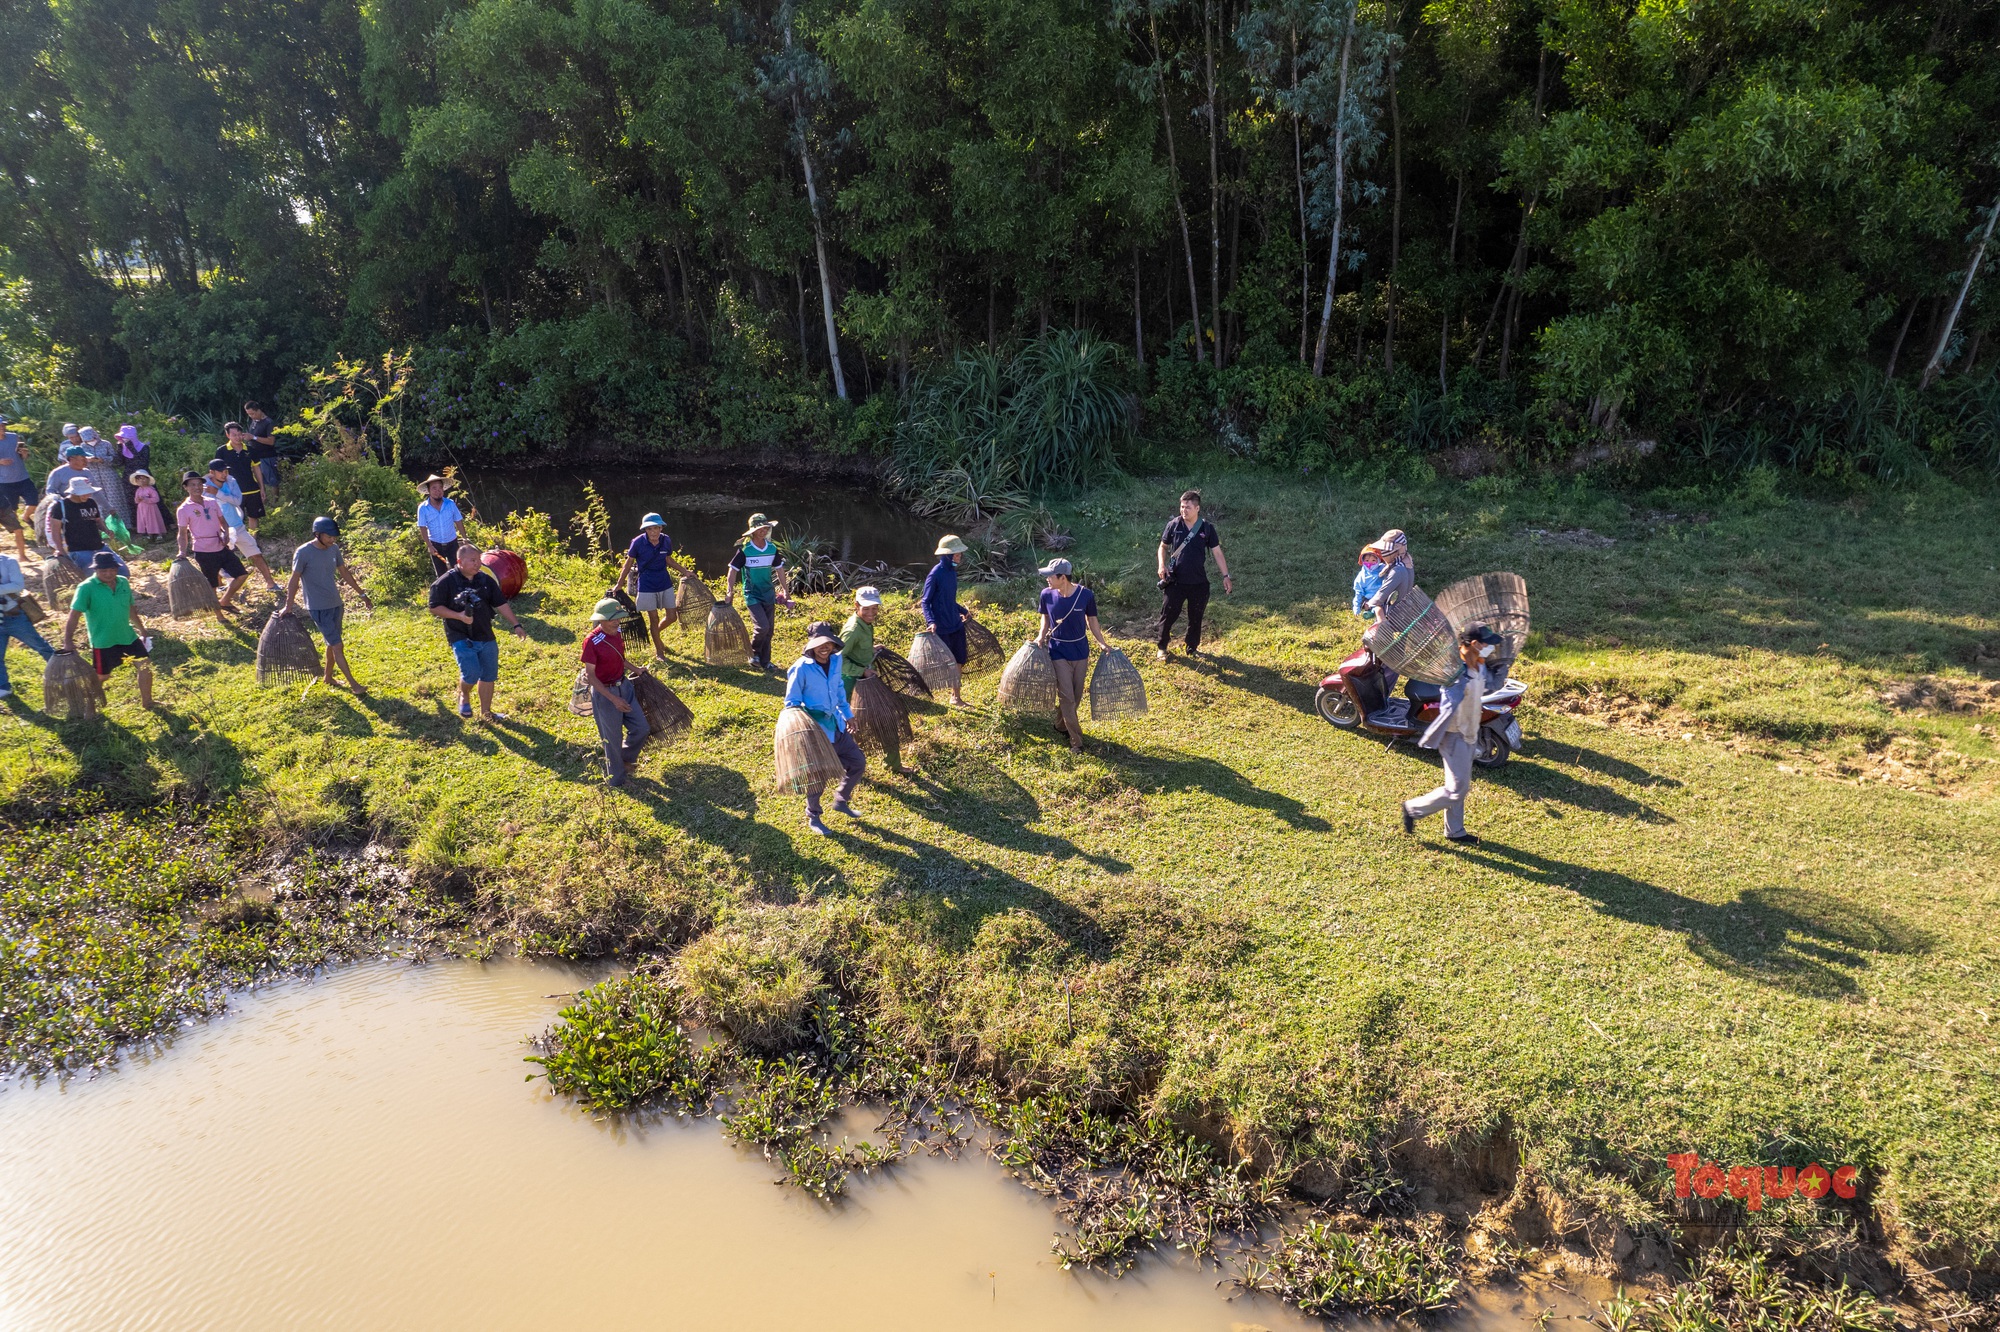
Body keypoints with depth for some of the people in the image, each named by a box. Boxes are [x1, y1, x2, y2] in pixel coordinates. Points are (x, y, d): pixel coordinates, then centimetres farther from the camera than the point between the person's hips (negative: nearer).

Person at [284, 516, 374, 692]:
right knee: (337, 645, -8)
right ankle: (353, 684, -7)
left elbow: (345, 573, 14)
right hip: (318, 608, -6)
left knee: (332, 644, 15)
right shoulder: (303, 553, -15)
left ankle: (327, 678, 31)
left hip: (335, 604, 7)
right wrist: (288, 606, -10)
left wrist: (362, 594, 17)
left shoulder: (334, 549, 3)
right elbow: (294, 580, -9)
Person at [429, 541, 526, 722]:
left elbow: (501, 604, 7)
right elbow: (435, 607, -9)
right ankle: (463, 695, 16)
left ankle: (486, 713, 23)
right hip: (461, 638, -5)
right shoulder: (446, 582, -10)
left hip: (486, 636, 5)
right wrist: (459, 616, -21)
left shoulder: (485, 580, 4)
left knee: (488, 676, 8)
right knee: (471, 674, -18)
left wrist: (516, 625, 1)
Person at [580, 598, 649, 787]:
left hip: (624, 686, 7)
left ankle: (625, 758, 38)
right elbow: (591, 676, -20)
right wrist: (613, 699, -25)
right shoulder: (592, 641, -23)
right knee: (612, 739, 6)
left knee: (641, 729, 9)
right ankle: (615, 781, 25)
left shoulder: (617, 633, -1)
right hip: (604, 693, -7)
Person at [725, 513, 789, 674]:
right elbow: (733, 569, -7)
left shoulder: (772, 549, 3)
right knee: (762, 626, -19)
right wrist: (730, 590, -17)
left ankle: (765, 662, 21)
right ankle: (754, 654, 7)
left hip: (769, 594, 5)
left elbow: (779, 569, 15)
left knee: (768, 631, 8)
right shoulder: (744, 550, -11)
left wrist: (785, 590, 16)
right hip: (752, 595, -5)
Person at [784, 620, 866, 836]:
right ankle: (812, 817, 28)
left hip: (837, 726, 7)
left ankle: (841, 801, 35)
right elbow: (791, 703, -11)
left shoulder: (836, 661, 0)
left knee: (858, 763, 13)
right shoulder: (801, 668, -19)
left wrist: (848, 714, 22)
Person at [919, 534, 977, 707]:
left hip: (956, 625, 7)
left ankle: (957, 697, 24)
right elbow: (925, 601, -13)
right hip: (941, 628, -7)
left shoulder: (952, 571, 7)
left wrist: (963, 611, 28)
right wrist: (931, 622, -27)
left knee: (959, 662, 11)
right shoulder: (935, 574, -16)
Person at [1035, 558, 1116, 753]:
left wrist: (1103, 643, -9)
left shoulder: (1086, 595, -14)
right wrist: (1041, 636, -9)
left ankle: (1061, 725, 38)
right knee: (1067, 697, -4)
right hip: (1058, 652, -1)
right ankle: (1076, 740, 5)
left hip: (1080, 651, 1)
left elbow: (1092, 622, -1)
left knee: (1077, 696, 13)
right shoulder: (1047, 594, -10)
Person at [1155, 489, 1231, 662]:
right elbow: (1163, 546, 8)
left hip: (1199, 582, 1)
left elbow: (1217, 552, 1)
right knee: (1168, 615, 3)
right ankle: (1162, 647, 19)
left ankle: (1192, 647, 29)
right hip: (1175, 581, -1)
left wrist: (1226, 576, -4)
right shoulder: (1174, 525, -5)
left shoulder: (1207, 528, -4)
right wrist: (1162, 565, -9)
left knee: (1196, 617, 12)